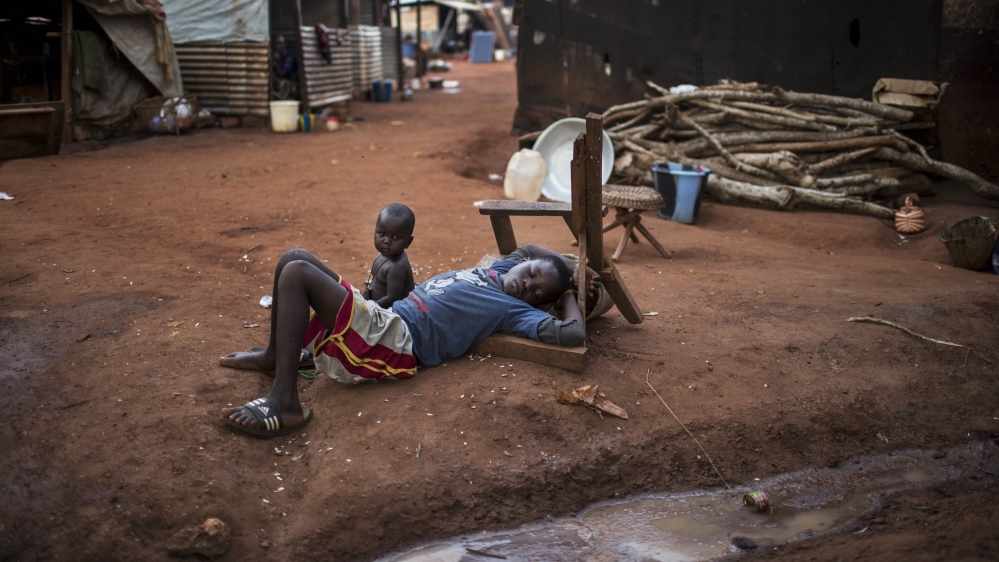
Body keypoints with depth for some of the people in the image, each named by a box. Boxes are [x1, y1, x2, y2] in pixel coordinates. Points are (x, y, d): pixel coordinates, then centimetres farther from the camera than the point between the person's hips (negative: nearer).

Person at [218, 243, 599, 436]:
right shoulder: (496, 271, 20)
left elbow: (572, 334, -17)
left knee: (296, 272, -22)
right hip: (381, 321, 9)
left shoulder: (516, 310, -3)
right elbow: (528, 248, 39)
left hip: (394, 344, -9)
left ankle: (285, 403, -24)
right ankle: (274, 356, 17)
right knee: (295, 257, 8)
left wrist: (569, 294, 1)